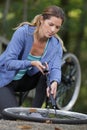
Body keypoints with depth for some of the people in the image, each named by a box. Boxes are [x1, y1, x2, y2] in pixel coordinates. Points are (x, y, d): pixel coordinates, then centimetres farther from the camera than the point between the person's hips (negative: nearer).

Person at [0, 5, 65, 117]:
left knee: (47, 74, -24)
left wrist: (54, 83, -51)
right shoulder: (23, 32, -26)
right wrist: (32, 63, -44)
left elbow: (55, 68, -27)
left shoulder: (56, 45, -13)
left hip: (24, 80, 5)